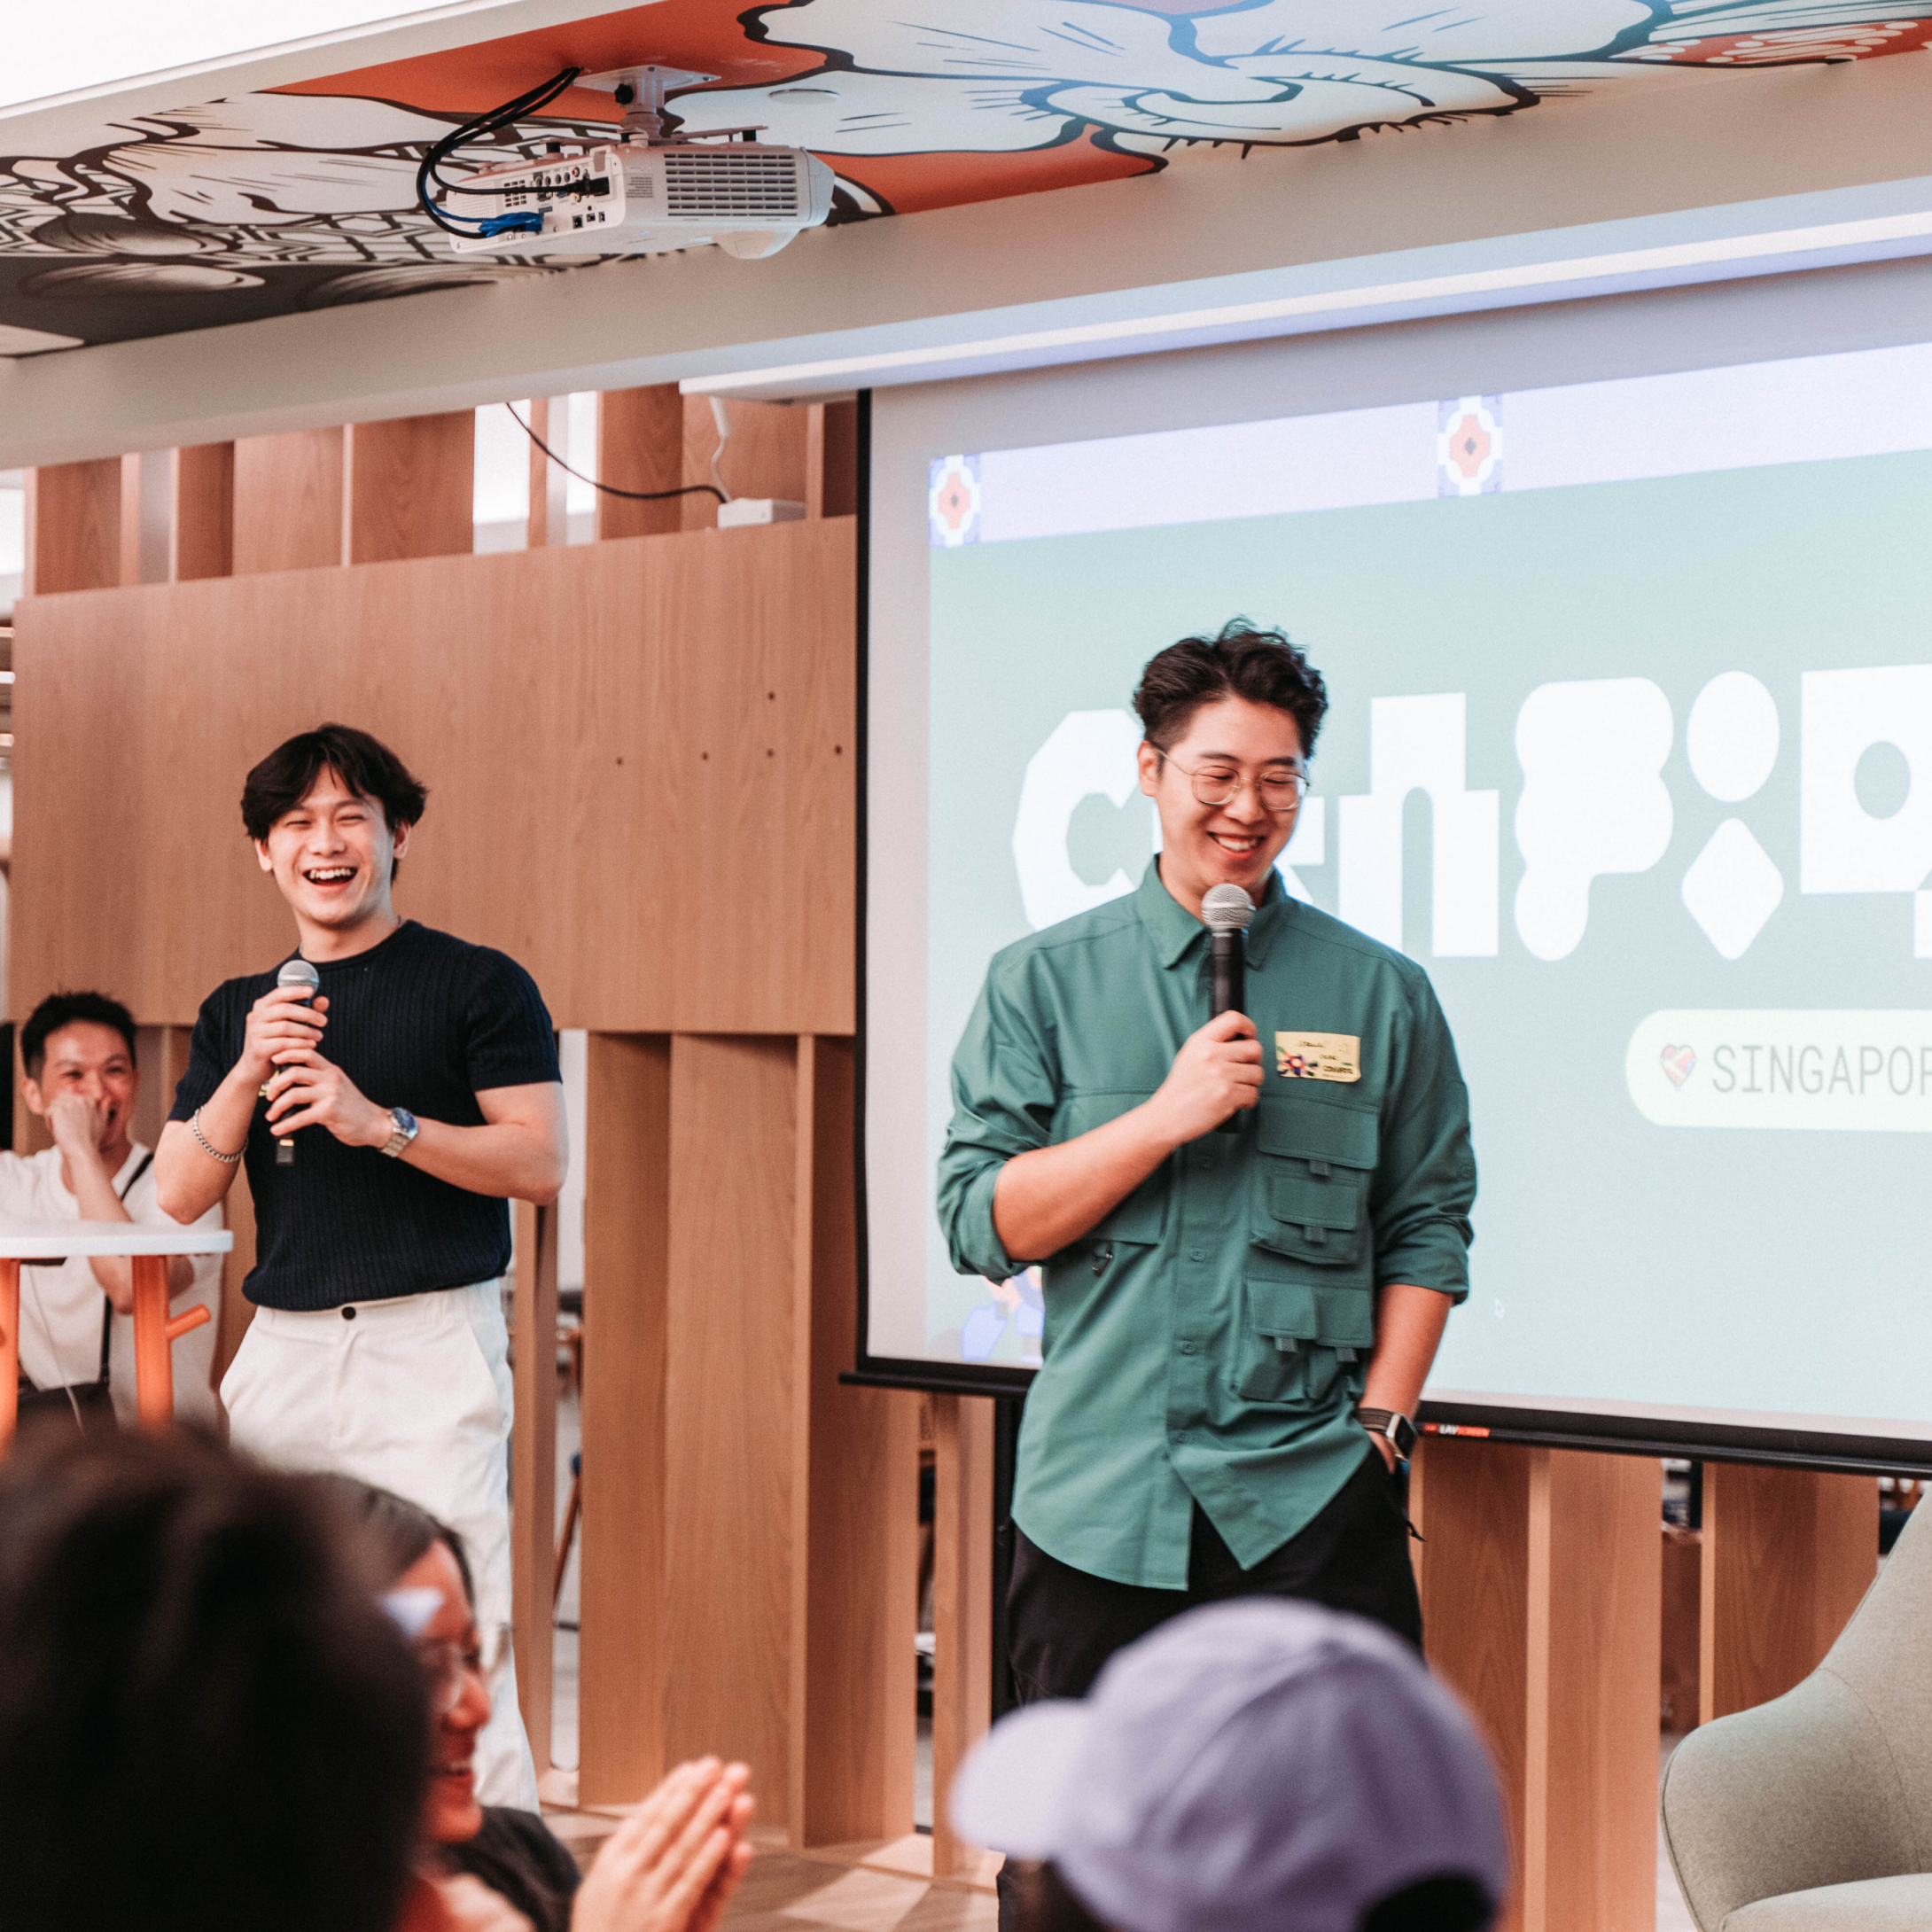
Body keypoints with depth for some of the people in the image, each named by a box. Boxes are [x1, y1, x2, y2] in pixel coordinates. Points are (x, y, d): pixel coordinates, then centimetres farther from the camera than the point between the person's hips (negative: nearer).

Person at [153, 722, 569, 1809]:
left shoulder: (478, 986, 3)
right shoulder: (237, 1013, 17)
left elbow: (539, 1166, -6)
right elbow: (179, 1199, 10)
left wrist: (379, 1123, -16)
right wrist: (249, 1075, -5)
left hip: (431, 1342, -5)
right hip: (285, 1349, 5)